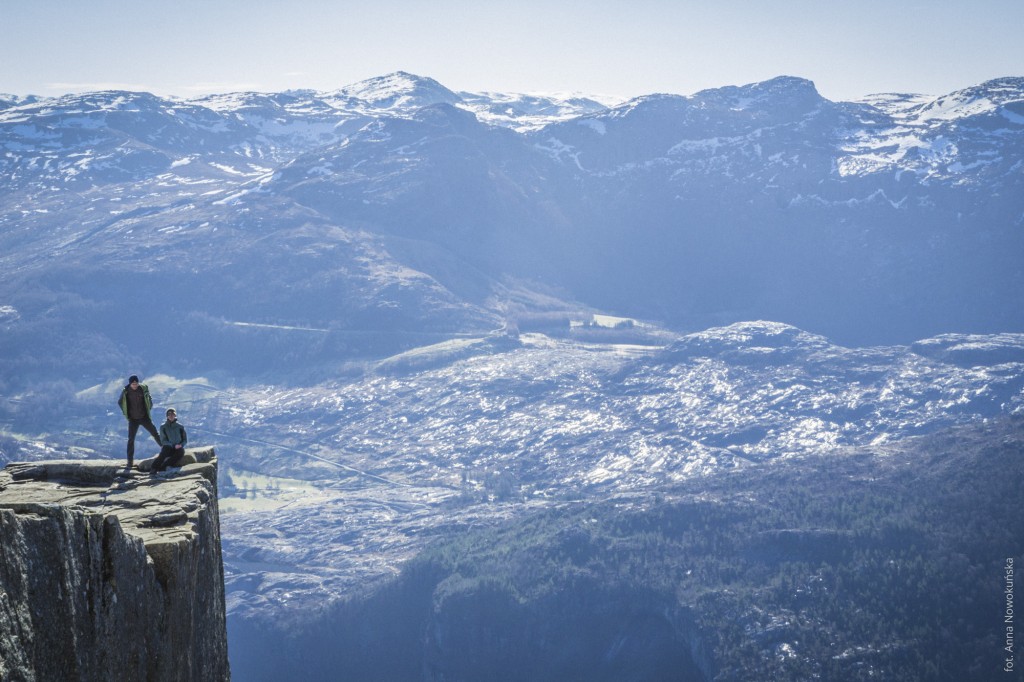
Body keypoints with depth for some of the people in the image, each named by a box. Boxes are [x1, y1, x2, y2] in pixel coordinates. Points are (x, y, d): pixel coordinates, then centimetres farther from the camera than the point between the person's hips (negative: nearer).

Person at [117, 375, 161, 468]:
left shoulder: (144, 388, -9)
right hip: (133, 419, -1)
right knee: (131, 439, -4)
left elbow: (149, 399, 9)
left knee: (155, 434, 5)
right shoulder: (126, 392, -9)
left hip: (144, 417, 1)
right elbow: (120, 402, 9)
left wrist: (149, 409, 4)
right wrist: (126, 413, 4)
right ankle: (130, 461, 0)